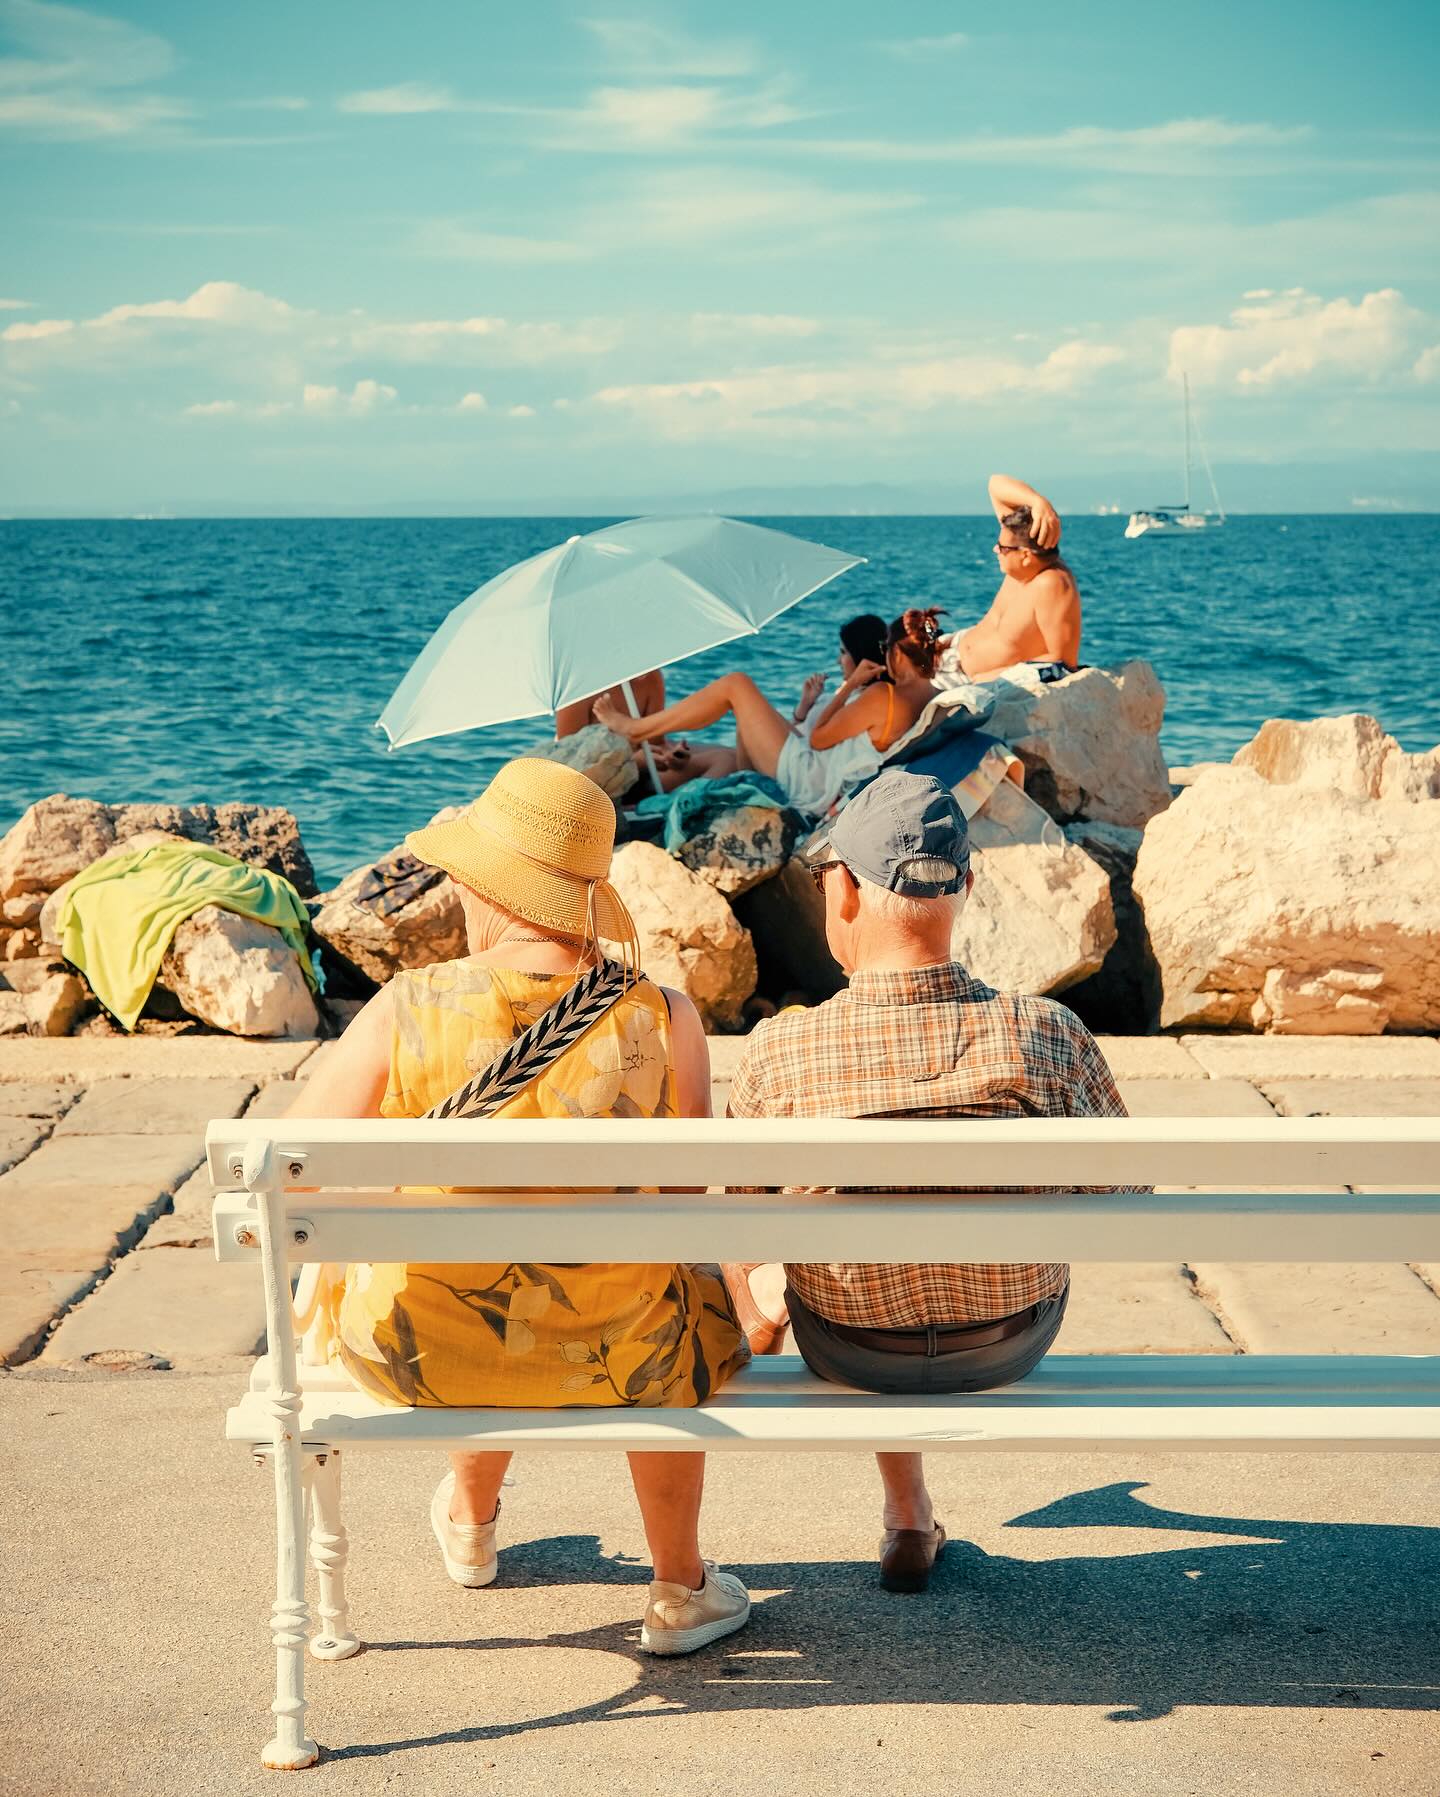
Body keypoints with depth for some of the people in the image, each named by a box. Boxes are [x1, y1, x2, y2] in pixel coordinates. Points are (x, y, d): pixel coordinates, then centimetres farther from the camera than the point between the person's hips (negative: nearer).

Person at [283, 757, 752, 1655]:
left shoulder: (408, 1011, -19)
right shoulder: (662, 1019, -18)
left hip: (415, 1354, 1)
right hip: (607, 1365, 0)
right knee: (687, 1305, 35)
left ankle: (471, 1528, 65)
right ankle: (681, 1593, 46)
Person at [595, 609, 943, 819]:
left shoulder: (883, 697, -27)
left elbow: (818, 738, -16)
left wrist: (849, 686, -8)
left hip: (808, 785, -9)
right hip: (825, 793, 9)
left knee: (735, 684, -3)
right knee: (747, 725, 28)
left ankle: (636, 729, 8)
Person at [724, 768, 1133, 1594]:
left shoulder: (779, 1053, -27)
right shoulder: (1051, 1036, -26)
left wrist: (755, 1307, 13)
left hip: (849, 1353, -1)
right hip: (1017, 1341, 1)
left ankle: (910, 1521, 48)